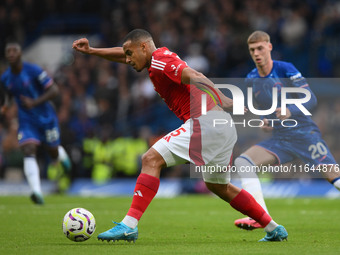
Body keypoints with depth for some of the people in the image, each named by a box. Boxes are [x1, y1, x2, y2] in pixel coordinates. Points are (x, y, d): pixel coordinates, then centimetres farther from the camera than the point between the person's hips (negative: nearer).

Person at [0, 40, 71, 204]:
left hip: (46, 118, -2)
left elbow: (54, 90, -17)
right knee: (28, 152, -20)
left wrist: (34, 102, -28)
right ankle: (37, 192, -31)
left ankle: (62, 154, 52)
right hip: (26, 121, 2)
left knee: (54, 154, 11)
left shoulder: (33, 71, -17)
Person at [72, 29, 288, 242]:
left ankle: (129, 225, -21)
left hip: (205, 120, -10)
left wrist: (226, 103, -29)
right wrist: (91, 51, 32)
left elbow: (196, 78, -20)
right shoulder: (160, 57, 22)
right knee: (219, 186, 24)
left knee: (152, 160, -13)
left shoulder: (159, 60, -6)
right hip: (224, 126, 10)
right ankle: (274, 229, 26)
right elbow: (125, 54, 37)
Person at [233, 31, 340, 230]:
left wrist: (290, 111, -28)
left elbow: (311, 100, -11)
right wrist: (264, 122, 0)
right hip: (279, 140, 5)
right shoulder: (251, 80, 7)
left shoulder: (286, 69, -9)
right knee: (242, 162, -14)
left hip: (305, 134, -5)